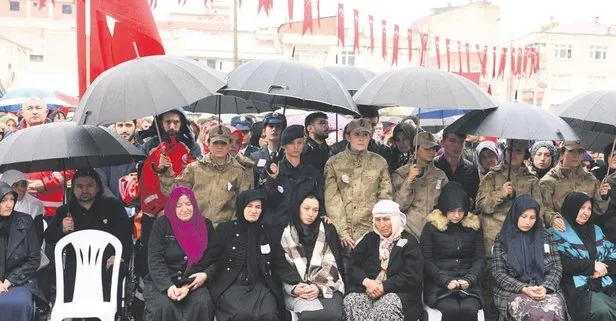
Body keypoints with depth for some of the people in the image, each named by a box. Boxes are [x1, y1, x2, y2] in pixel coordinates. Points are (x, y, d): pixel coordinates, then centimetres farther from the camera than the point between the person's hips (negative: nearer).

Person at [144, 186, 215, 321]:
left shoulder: (205, 225, 4)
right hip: (162, 282, -1)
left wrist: (206, 275, -18)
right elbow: (155, 259, -9)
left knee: (202, 303, -30)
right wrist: (168, 286, -23)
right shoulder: (162, 224, -1)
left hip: (193, 281, 1)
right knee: (164, 306, -32)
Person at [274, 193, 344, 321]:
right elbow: (280, 265, 3)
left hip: (327, 286, 1)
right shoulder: (285, 233, 7)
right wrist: (295, 286, -13)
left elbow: (332, 264, 2)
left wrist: (320, 287, -14)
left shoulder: (328, 231, 9)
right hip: (296, 287, -1)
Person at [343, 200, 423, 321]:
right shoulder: (369, 238, 15)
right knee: (351, 300, -30)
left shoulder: (409, 242, 3)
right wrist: (366, 281, -14)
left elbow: (413, 277, -8)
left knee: (388, 306, -37)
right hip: (368, 288, 3)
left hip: (398, 291, -2)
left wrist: (384, 287, -15)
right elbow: (353, 266, 7)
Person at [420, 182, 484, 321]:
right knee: (451, 310, -30)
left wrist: (469, 279, -10)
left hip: (468, 283, 2)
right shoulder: (431, 227, 2)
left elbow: (480, 258, 8)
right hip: (439, 283, -2)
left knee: (469, 309, -28)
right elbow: (427, 261, -2)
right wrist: (446, 280, -15)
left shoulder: (474, 226, 10)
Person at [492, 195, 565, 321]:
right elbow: (498, 272, 1)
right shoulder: (502, 239, 5)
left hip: (545, 290, 3)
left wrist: (546, 287, -10)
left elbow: (557, 267, 9)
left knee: (554, 309, -32)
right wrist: (523, 289, -13)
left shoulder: (546, 237, 12)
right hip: (514, 292, -2)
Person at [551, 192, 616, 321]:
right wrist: (592, 265, -10)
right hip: (578, 286, -5)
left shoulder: (596, 230, 21)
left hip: (605, 283, 5)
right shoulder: (558, 232, 2)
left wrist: (605, 267, -6)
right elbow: (561, 263, -11)